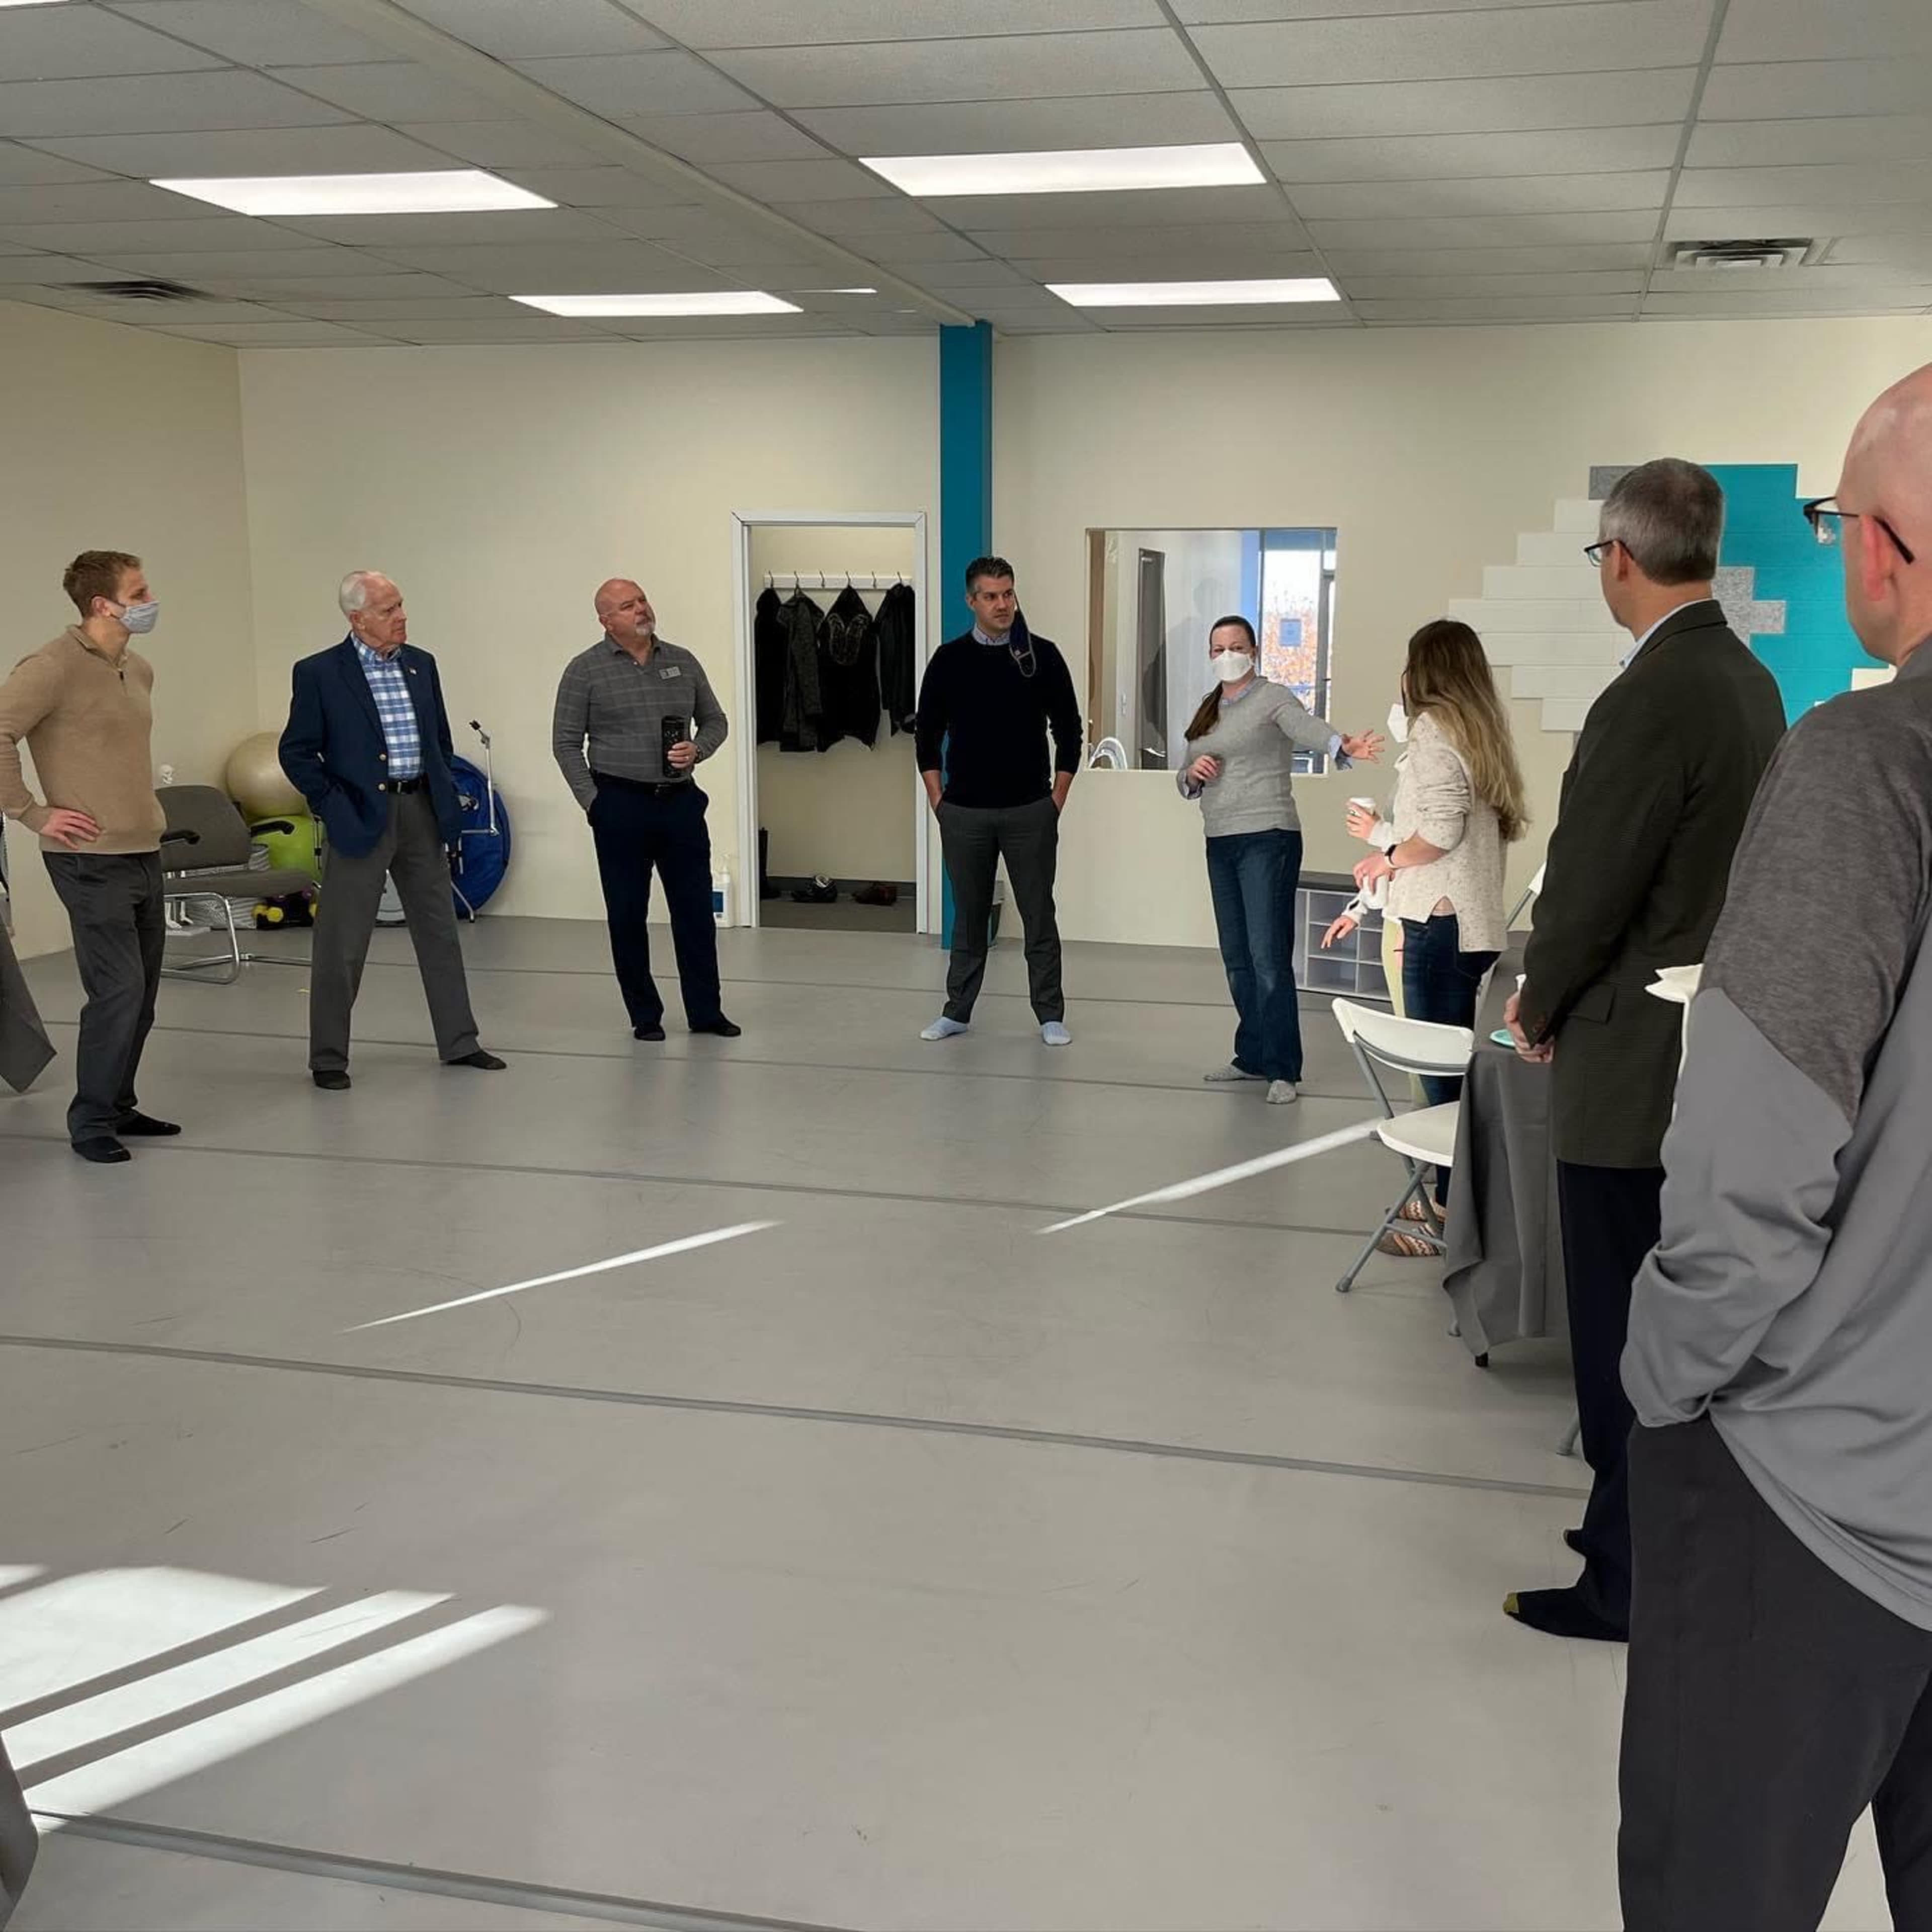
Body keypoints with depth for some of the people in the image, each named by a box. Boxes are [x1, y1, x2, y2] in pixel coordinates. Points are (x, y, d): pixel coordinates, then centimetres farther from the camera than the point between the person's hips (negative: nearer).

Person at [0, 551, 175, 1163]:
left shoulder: (139, 670, 12)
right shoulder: (54, 667, -14)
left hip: (145, 852, 8)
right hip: (91, 858, -8)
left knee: (141, 991, 12)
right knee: (118, 989, -10)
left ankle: (120, 1106, 24)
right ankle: (90, 1121, 3)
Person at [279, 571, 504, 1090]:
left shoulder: (421, 665, 9)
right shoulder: (319, 673, -6)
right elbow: (297, 753, -4)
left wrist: (444, 799, 11)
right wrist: (333, 808, -11)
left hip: (422, 812, 5)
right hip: (362, 816, -5)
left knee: (440, 931, 12)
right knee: (342, 944, 0)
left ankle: (458, 1042, 23)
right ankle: (328, 1057, 10)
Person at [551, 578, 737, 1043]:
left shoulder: (682, 663, 8)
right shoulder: (585, 670, -3)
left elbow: (715, 720, 15)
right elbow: (566, 743, -1)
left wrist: (697, 750, -5)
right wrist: (593, 801, -7)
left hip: (681, 801, 3)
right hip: (621, 805, -3)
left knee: (695, 910, 5)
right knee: (628, 914, 4)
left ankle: (706, 1012, 14)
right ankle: (644, 1016, 16)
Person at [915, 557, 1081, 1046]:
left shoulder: (1042, 656, -1)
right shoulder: (949, 659, 1)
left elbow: (1068, 731, 3)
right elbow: (927, 735, 6)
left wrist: (1057, 801, -1)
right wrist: (939, 803, 1)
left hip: (1030, 812, -1)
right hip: (965, 813, 1)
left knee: (1039, 914, 4)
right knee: (969, 914, 11)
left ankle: (1050, 1015, 13)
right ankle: (957, 1011, 21)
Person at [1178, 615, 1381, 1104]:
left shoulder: (1272, 699, -4)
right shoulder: (1207, 711, 17)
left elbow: (1308, 728, -24)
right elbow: (1185, 780, 21)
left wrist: (1343, 746, -46)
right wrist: (1192, 774, -4)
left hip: (1267, 840, -7)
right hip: (1221, 844, 7)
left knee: (1269, 958, -11)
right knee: (1237, 959, 11)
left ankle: (1283, 1071, -8)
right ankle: (1253, 1058, 21)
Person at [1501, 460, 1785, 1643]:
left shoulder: (1651, 699, -21)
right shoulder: (1752, 683, 7)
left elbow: (1587, 888, -19)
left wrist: (1539, 1007, -1)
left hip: (1633, 1063, -9)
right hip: (1708, 1048, 9)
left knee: (1624, 1336, 3)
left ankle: (1628, 1583, 15)